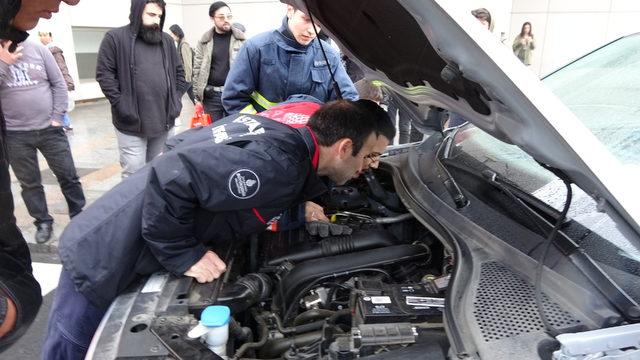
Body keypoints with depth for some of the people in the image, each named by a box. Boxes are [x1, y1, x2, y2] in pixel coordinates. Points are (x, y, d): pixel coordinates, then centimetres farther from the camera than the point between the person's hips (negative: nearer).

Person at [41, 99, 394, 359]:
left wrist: (303, 201, 11)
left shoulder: (287, 133, -1)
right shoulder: (275, 164, -31)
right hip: (105, 254, -8)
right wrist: (183, 255, -23)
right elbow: (168, 179, -35)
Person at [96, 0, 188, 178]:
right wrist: (122, 105, -13)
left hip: (164, 120, 5)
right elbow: (104, 74, -6)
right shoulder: (115, 38, -3)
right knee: (134, 173, -3)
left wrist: (176, 99, 9)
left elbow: (179, 72, 20)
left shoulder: (166, 40, 13)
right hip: (132, 123, -4)